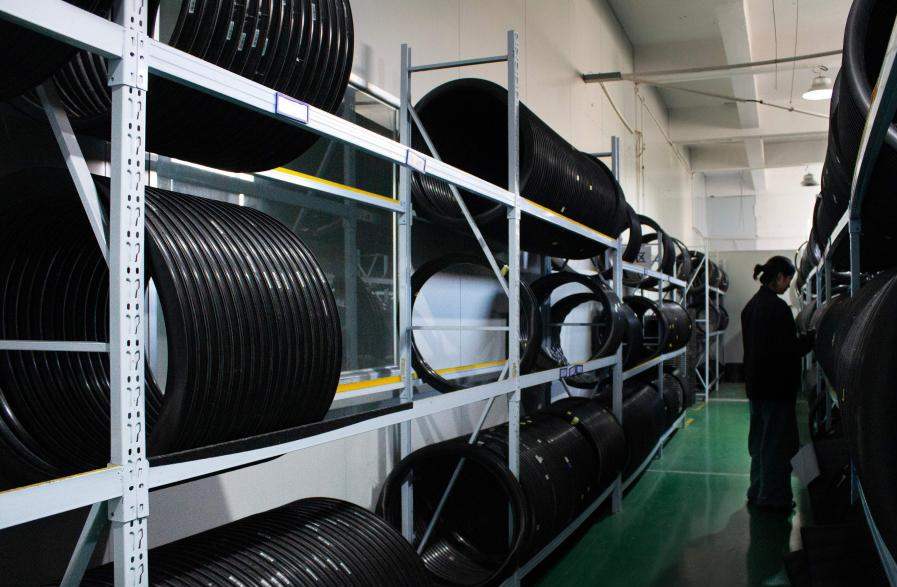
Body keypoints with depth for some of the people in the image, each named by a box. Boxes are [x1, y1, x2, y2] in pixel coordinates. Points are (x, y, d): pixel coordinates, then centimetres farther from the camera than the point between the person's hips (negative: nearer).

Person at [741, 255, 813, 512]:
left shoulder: (751, 305, 9)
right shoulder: (778, 307, -18)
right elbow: (788, 349, -19)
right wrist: (810, 340, -5)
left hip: (755, 384, 9)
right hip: (777, 385, -9)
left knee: (759, 440, 17)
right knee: (777, 443, 3)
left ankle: (757, 491, 27)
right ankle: (773, 497, 12)